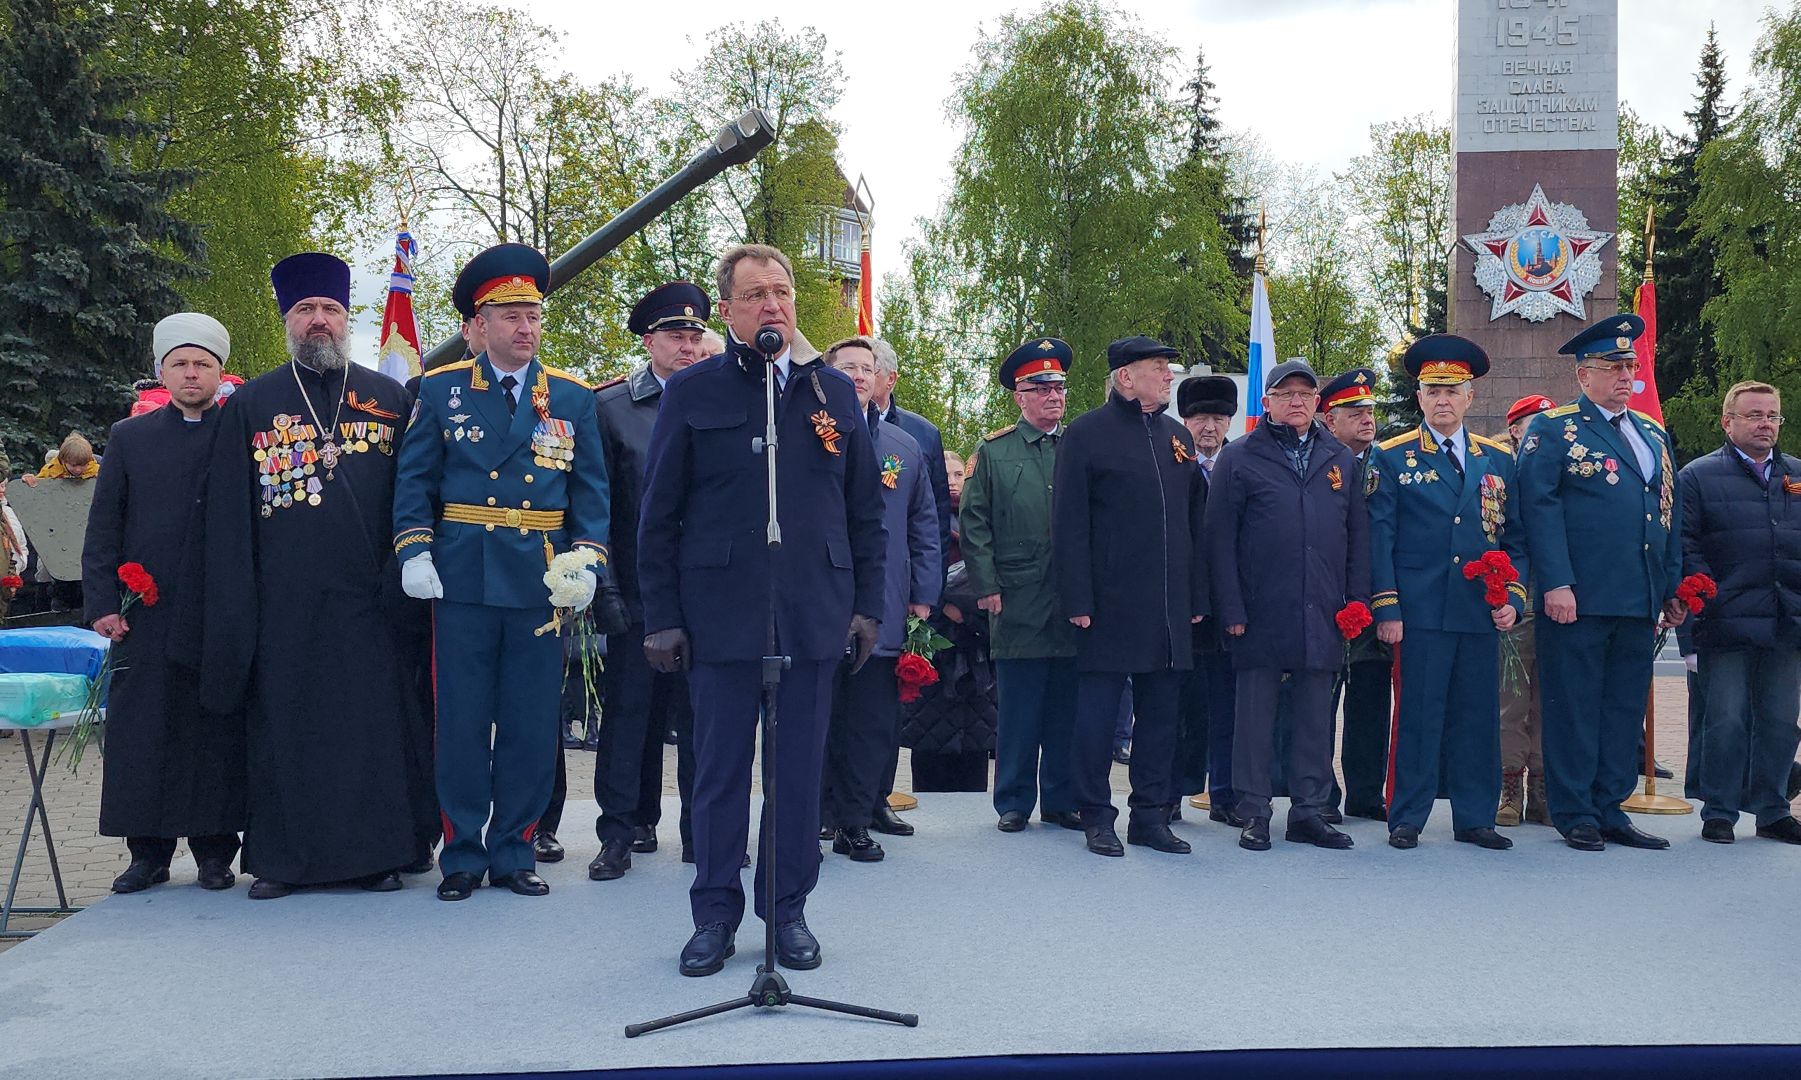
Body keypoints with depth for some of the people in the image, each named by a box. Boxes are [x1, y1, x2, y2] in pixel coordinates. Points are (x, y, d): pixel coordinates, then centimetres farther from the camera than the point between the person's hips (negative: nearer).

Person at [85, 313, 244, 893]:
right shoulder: (129, 437, 11)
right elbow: (103, 529, 9)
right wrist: (102, 602, -1)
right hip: (145, 617, 2)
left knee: (218, 732, 2)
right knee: (141, 732, 3)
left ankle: (215, 851, 11)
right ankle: (148, 851, 14)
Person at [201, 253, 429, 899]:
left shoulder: (389, 398, 9)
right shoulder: (251, 404, 9)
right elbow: (227, 515, 6)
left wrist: (406, 575, -3)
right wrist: (234, 612, -1)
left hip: (368, 601, 0)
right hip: (283, 603, 0)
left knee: (375, 724, 3)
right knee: (285, 727, 5)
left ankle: (377, 851, 14)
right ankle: (282, 857, 16)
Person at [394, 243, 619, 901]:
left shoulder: (573, 398, 9)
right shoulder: (442, 390, 6)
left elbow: (591, 492, 9)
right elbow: (414, 481, 5)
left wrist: (588, 562, -3)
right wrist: (414, 553, -6)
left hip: (543, 584, 1)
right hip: (463, 580, -1)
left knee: (531, 725, 5)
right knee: (461, 723, 3)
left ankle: (513, 853, 17)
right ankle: (462, 856, 15)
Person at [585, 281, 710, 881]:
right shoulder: (611, 405, 3)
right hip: (639, 590, -1)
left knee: (701, 713, 7)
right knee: (629, 711, 4)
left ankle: (702, 831, 16)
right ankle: (622, 832, 13)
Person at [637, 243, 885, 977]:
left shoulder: (835, 392, 9)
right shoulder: (691, 392, 2)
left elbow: (866, 509, 12)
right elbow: (658, 515, 2)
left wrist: (868, 602, 6)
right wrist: (661, 615, -3)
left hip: (814, 613, 2)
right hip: (721, 612, -2)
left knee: (799, 770, 8)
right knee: (720, 768, 5)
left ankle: (789, 910, 21)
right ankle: (715, 914, 18)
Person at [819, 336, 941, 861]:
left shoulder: (905, 447, 14)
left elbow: (925, 527, 16)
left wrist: (923, 594, 8)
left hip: (883, 615, 3)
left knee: (873, 723, 6)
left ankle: (854, 823, 16)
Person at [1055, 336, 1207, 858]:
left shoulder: (1178, 436, 14)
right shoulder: (1087, 433, -3)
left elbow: (1195, 521, 16)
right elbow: (1069, 526, -7)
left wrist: (1197, 596, 11)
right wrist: (1078, 600, -13)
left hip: (1169, 608, 6)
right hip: (1110, 604, -5)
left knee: (1160, 712, 10)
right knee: (1098, 713, 1)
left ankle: (1151, 815, 19)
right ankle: (1097, 818, 12)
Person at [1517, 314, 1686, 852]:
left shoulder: (1653, 433, 19)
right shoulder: (1554, 429, -1)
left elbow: (1670, 513, 21)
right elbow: (1540, 506, -10)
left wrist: (1673, 588, 15)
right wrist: (1556, 583, -18)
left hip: (1639, 602, 6)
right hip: (1578, 598, -6)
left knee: (1625, 708, 9)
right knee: (1574, 707, 0)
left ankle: (1610, 808, 18)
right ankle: (1575, 814, 8)